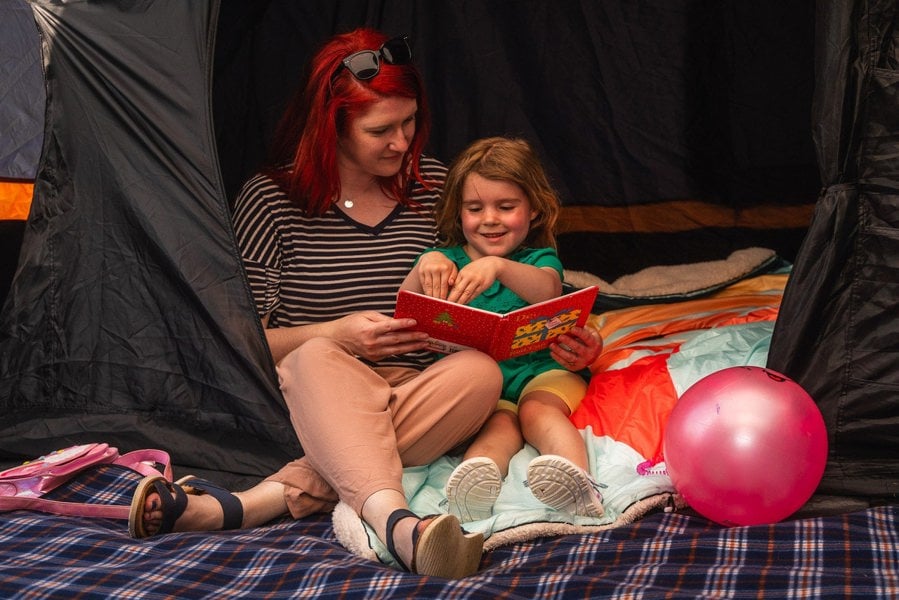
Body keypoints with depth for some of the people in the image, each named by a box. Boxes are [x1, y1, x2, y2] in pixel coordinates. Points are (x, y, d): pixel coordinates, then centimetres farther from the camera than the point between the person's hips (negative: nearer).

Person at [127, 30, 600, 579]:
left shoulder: (435, 185, 11)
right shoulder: (270, 200, 0)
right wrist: (338, 335, -17)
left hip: (415, 402, 3)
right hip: (313, 404, -2)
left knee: (480, 372, -30)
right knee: (317, 359, -35)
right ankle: (396, 524, -60)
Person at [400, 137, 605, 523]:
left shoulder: (539, 258, 11)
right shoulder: (445, 259, 17)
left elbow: (547, 290, -16)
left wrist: (498, 266, -37)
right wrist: (424, 267, -20)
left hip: (538, 370, 0)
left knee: (538, 411, -31)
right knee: (499, 423, -31)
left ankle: (577, 480, -56)